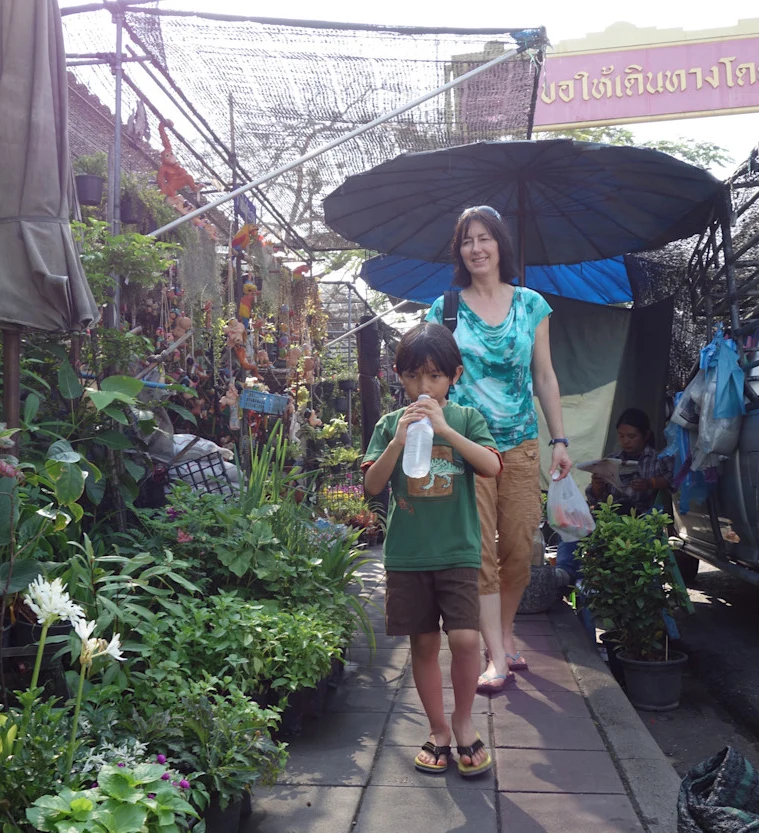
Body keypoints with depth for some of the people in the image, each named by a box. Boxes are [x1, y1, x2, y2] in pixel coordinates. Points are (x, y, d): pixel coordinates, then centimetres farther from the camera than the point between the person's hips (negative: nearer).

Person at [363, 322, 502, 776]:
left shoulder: (466, 419, 2)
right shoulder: (391, 424, 3)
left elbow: (492, 466, -13)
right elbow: (373, 484, -4)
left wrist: (445, 429, -22)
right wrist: (399, 441, -18)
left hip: (458, 551, -1)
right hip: (407, 554, 1)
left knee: (465, 638, -10)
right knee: (424, 643, 9)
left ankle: (464, 720, 16)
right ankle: (439, 730, 27)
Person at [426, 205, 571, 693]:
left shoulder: (531, 304, 8)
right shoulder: (445, 309, 4)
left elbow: (545, 377, 9)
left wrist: (560, 439, 5)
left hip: (521, 444, 2)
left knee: (519, 549, 5)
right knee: (479, 551, -4)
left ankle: (506, 633, 27)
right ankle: (498, 658, 3)